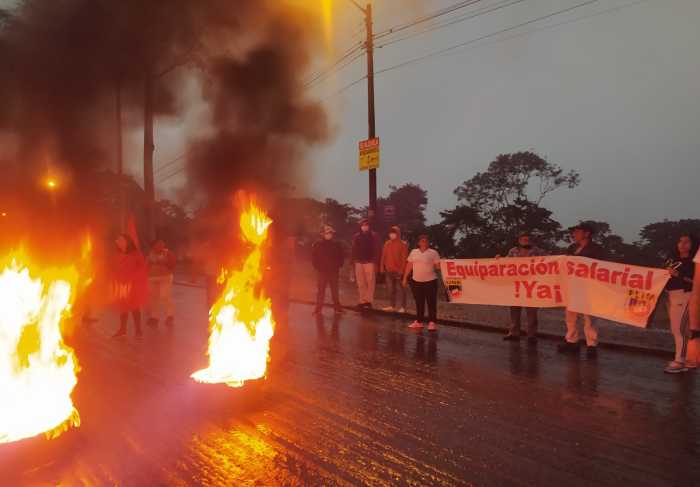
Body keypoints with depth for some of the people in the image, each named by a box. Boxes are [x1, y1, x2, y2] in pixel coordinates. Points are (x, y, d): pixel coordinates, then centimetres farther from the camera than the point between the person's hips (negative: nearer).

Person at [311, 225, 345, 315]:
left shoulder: (337, 244, 3)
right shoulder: (318, 245, -1)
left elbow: (342, 256, 10)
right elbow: (314, 257, 3)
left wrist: (338, 266, 1)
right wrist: (317, 267, -3)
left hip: (334, 271, 1)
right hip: (322, 271, -1)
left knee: (335, 290, 9)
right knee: (321, 291, 1)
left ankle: (337, 307, 17)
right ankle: (318, 308, 6)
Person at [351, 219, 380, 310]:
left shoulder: (373, 236, 2)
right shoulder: (356, 236, 10)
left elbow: (376, 249, -2)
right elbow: (354, 250, 11)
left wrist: (375, 262, -9)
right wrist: (353, 261, 5)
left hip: (369, 262, -3)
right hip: (359, 262, 3)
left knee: (370, 282, -5)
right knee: (360, 283, 5)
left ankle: (368, 301, 1)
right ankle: (361, 301, 11)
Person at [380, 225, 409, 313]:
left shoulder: (403, 244, -6)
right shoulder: (387, 243, 10)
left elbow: (404, 258, -10)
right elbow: (383, 256, 13)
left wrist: (402, 269, -16)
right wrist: (382, 267, 8)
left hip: (398, 270, -6)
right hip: (388, 270, 6)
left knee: (400, 289, -1)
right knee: (391, 289, 13)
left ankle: (403, 307, 5)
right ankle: (392, 305, 21)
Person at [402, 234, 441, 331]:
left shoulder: (433, 253, -2)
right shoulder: (414, 252, 8)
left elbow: (438, 266, -3)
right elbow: (409, 266, 11)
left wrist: (439, 266, -24)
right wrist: (405, 278, 10)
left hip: (430, 281, -4)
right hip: (416, 281, 4)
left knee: (431, 302, -2)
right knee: (419, 302, 12)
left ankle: (432, 323, 3)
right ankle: (419, 322, 22)